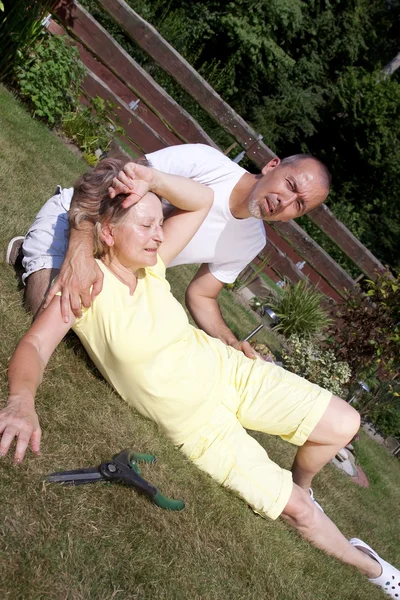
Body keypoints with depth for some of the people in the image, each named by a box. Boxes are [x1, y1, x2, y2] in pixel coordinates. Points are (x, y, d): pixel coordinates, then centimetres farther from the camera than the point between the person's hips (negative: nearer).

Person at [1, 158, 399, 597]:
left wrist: (153, 179, -23)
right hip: (195, 422, -5)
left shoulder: (149, 263, -8)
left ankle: (300, 484, 32)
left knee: (344, 423, 1)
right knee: (296, 510, -2)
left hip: (226, 369, 5)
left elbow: (203, 201, -5)